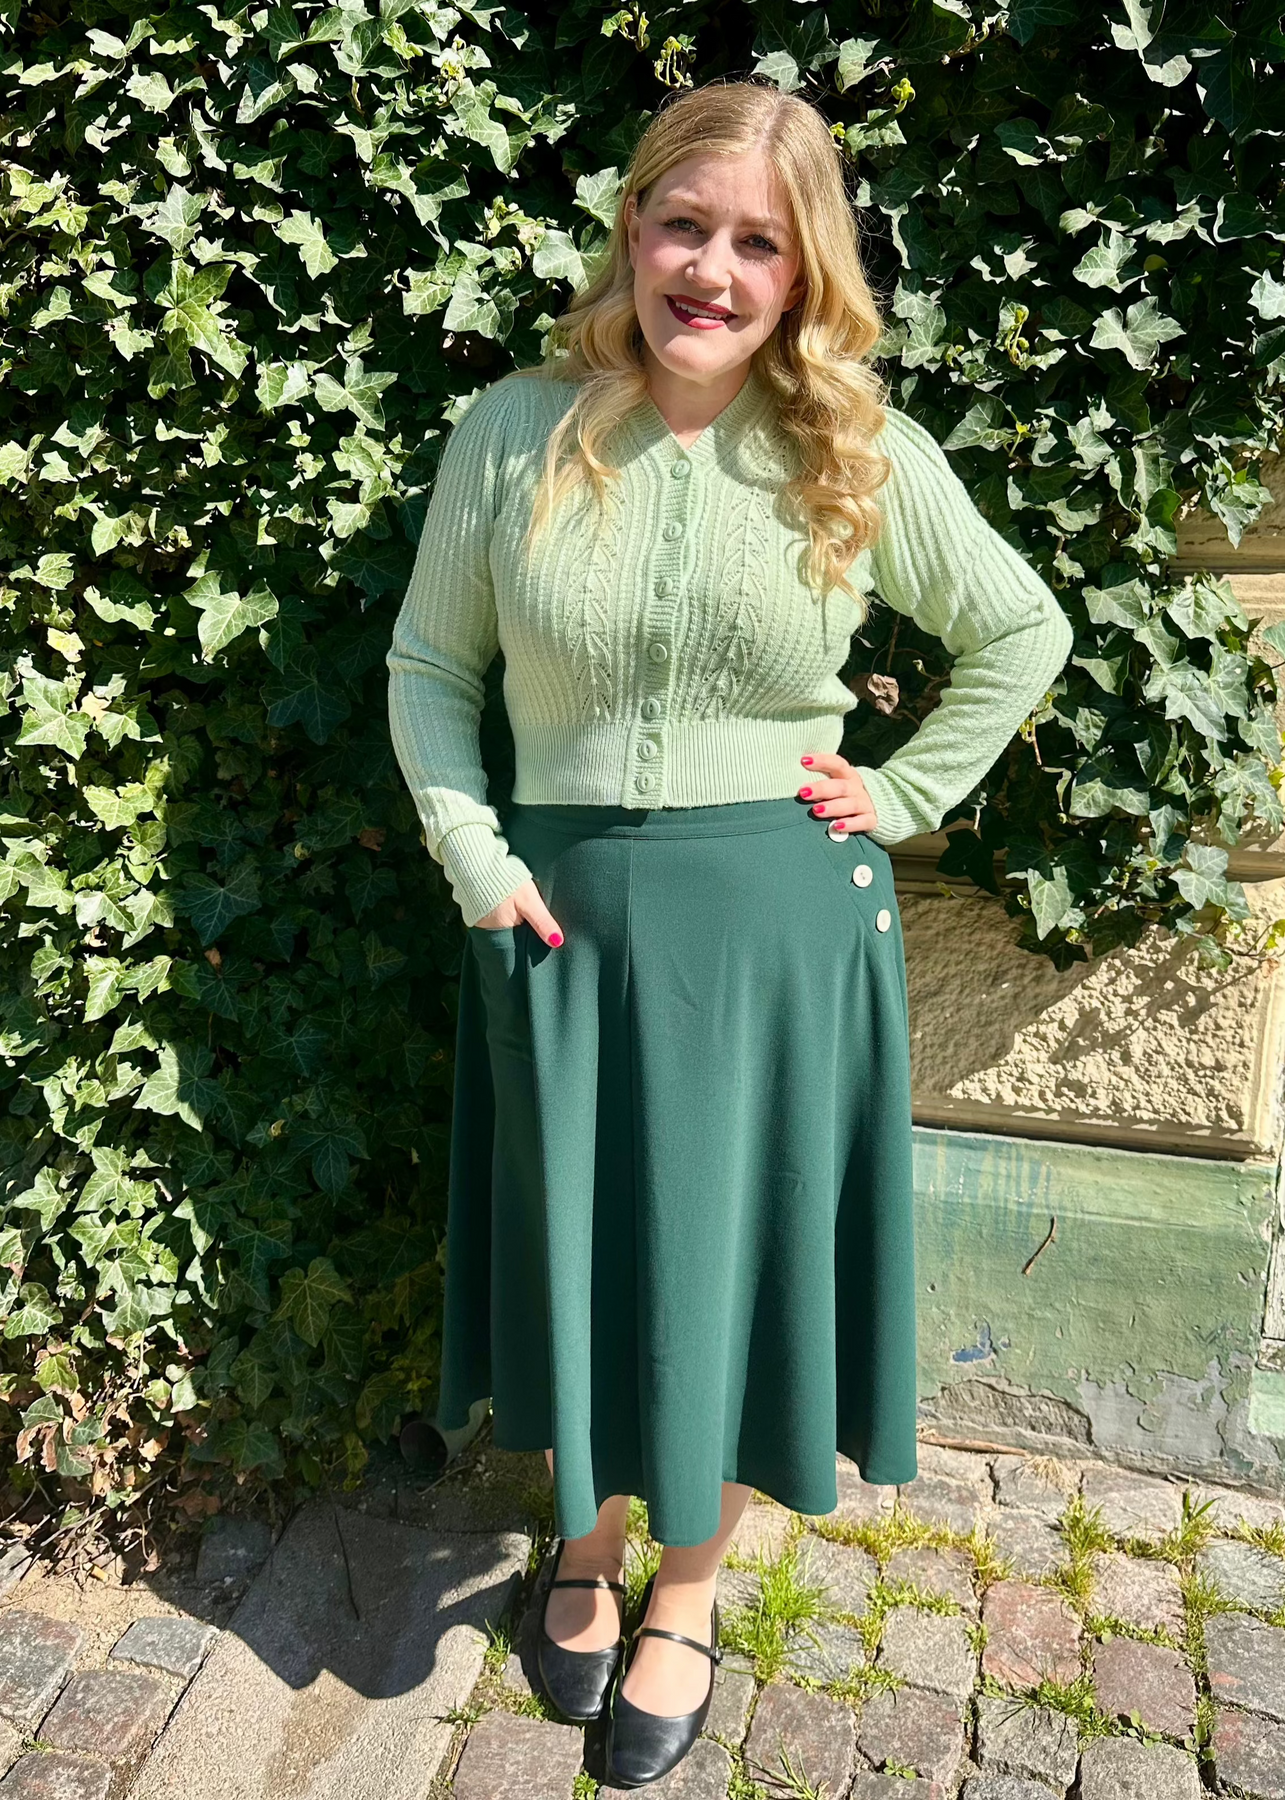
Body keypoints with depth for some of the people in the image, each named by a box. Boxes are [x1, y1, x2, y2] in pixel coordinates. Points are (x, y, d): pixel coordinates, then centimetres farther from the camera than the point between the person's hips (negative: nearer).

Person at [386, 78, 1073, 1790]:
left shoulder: (868, 459, -3)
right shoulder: (515, 431, -3)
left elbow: (1023, 633, 9)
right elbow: (429, 664, 5)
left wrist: (905, 796, 1)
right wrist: (475, 860, -5)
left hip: (780, 920, 0)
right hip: (564, 910, 1)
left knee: (729, 1259, 10)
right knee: (577, 1246, 15)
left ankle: (690, 1585, 37)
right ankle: (588, 1535, 43)